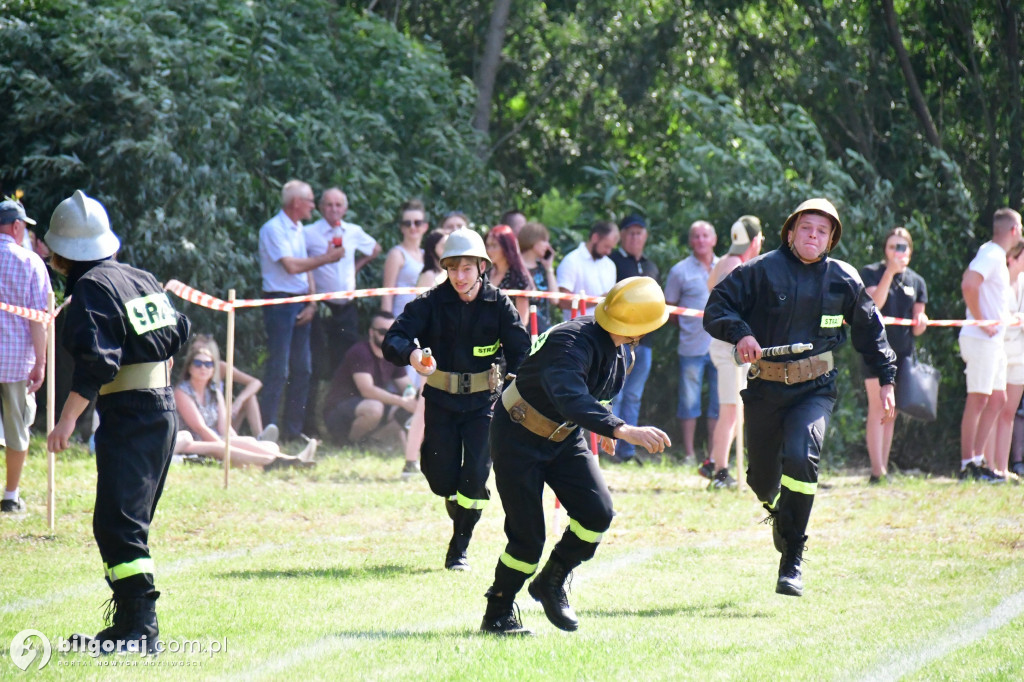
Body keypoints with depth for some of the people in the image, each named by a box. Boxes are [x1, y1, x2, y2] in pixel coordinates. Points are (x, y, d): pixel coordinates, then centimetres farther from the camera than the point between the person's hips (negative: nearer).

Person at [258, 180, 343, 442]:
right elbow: (292, 266, -20)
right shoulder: (273, 229, -11)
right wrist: (326, 258, -11)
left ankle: (293, 430, 13)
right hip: (280, 301, -8)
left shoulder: (298, 230, 16)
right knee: (279, 370, -10)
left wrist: (312, 303, 4)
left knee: (302, 370, 8)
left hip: (301, 305, 8)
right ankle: (268, 429, -8)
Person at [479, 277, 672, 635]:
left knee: (597, 511, -11)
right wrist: (622, 429, -63)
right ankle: (497, 614, 14)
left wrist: (602, 426, 27)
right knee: (527, 535, -8)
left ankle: (552, 582, 12)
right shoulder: (572, 343, -35)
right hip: (519, 439, -7)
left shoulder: (616, 349, -8)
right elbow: (570, 398, -52)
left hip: (564, 438, 7)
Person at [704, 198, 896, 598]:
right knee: (762, 476, 8)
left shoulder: (844, 280, 5)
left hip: (814, 389, -1)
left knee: (800, 456, -26)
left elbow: (869, 328, 17)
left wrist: (885, 380, 15)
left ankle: (792, 561, -18)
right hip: (765, 388, 1)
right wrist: (739, 333, -22)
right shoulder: (761, 271, -3)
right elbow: (716, 308, -3)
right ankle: (777, 510, 49)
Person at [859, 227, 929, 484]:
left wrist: (921, 323, -10)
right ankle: (877, 470, -17)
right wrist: (890, 272, -22)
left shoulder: (916, 282, 13)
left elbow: (917, 328, 14)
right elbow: (874, 304, -17)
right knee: (877, 408, -12)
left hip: (903, 351, 5)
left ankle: (884, 468, 11)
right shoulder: (871, 273, 0)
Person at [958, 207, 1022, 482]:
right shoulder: (990, 256, -15)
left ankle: (978, 459, 14)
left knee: (997, 399, 11)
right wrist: (982, 322, -21)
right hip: (981, 339, -10)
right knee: (978, 399, -8)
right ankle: (968, 463, -6)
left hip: (994, 339, 10)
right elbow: (968, 285, -29)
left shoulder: (996, 256, 16)